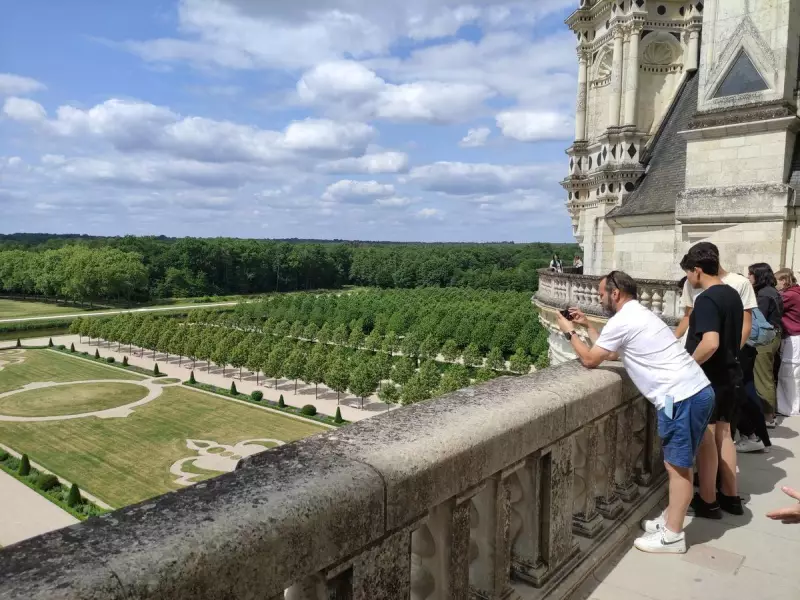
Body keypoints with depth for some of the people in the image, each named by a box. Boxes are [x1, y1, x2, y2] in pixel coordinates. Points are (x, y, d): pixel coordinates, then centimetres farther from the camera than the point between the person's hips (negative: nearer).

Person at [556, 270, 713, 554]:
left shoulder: (622, 321, -12)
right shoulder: (638, 315, 20)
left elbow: (590, 360, -3)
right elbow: (610, 353, 27)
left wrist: (569, 332, 8)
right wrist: (587, 325, 25)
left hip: (681, 397, -10)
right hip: (697, 390, 10)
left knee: (677, 466, 0)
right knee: (678, 464, 18)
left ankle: (672, 536, 11)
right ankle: (669, 520, 30)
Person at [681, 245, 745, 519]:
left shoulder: (706, 299, -21)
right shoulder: (732, 294, 8)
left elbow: (710, 343, -31)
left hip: (709, 379, -9)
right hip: (729, 375, 9)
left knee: (705, 439, 2)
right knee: (723, 435, 17)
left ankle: (707, 501, 13)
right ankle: (730, 496, 27)